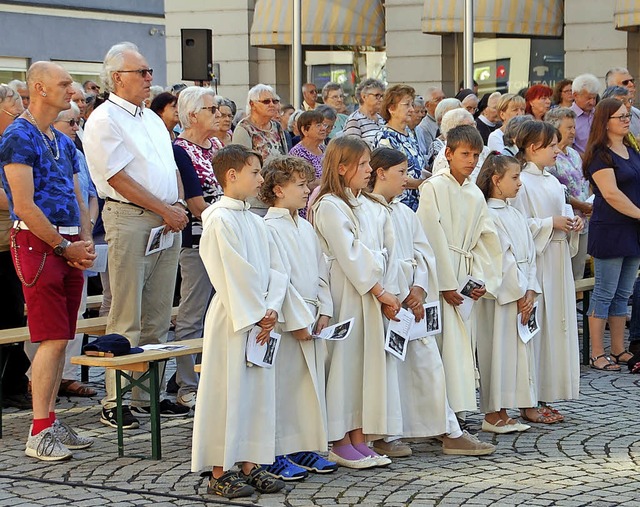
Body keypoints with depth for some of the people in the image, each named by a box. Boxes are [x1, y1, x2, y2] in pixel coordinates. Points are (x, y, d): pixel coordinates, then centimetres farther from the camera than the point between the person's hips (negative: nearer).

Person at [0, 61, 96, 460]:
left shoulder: (63, 142, 19)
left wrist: (86, 242, 3)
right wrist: (65, 247, -11)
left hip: (69, 247, 8)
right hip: (38, 243, -8)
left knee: (61, 338, 8)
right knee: (53, 339, -11)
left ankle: (51, 421, 15)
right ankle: (39, 434, -8)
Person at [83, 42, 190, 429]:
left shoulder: (152, 119, 20)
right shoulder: (104, 120, -6)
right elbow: (119, 178, -13)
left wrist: (180, 205, 3)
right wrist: (164, 210, -13)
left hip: (167, 221, 8)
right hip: (130, 219, -8)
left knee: (158, 316, 9)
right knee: (126, 318, -7)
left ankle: (149, 394, 15)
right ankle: (115, 403, -4)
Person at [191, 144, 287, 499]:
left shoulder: (255, 222, 13)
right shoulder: (220, 220, -13)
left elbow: (274, 270, 10)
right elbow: (234, 276, -16)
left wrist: (271, 310, -5)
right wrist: (256, 316, -13)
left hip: (260, 320, 8)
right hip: (231, 319, -8)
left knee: (258, 392, 10)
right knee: (227, 393, -2)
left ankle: (250, 465, 19)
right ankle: (219, 473, 5)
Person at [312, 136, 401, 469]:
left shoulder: (370, 206, 15)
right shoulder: (329, 206, -9)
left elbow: (386, 252, 8)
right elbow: (350, 255, -14)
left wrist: (388, 293, -4)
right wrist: (379, 291, -14)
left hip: (372, 294, 8)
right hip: (345, 294, -8)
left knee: (368, 360, 8)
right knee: (344, 361, -3)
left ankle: (358, 439, 14)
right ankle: (340, 444, 4)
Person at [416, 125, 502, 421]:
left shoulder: (475, 194, 15)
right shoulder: (433, 188, -6)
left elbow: (485, 239, 16)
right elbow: (433, 239, -11)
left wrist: (482, 280, 3)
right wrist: (447, 284, -13)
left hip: (466, 277, 7)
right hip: (440, 275, -7)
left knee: (465, 340, 6)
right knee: (446, 340, -11)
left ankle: (459, 411, 12)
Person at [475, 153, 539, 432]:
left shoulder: (516, 215, 16)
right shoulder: (489, 215, -11)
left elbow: (529, 255, 12)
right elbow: (502, 259, -14)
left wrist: (531, 291, 1)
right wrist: (520, 293, -13)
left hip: (523, 295, 8)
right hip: (500, 293, -8)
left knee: (519, 348, 8)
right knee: (498, 348, -5)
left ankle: (503, 413, 14)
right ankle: (492, 414, 1)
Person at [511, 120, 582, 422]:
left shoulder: (553, 182, 16)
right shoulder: (522, 182, -11)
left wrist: (571, 226, 5)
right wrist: (551, 223, -17)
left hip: (558, 263, 9)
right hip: (534, 262, -9)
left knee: (557, 324, 8)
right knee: (535, 327, -6)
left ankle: (545, 398, 14)